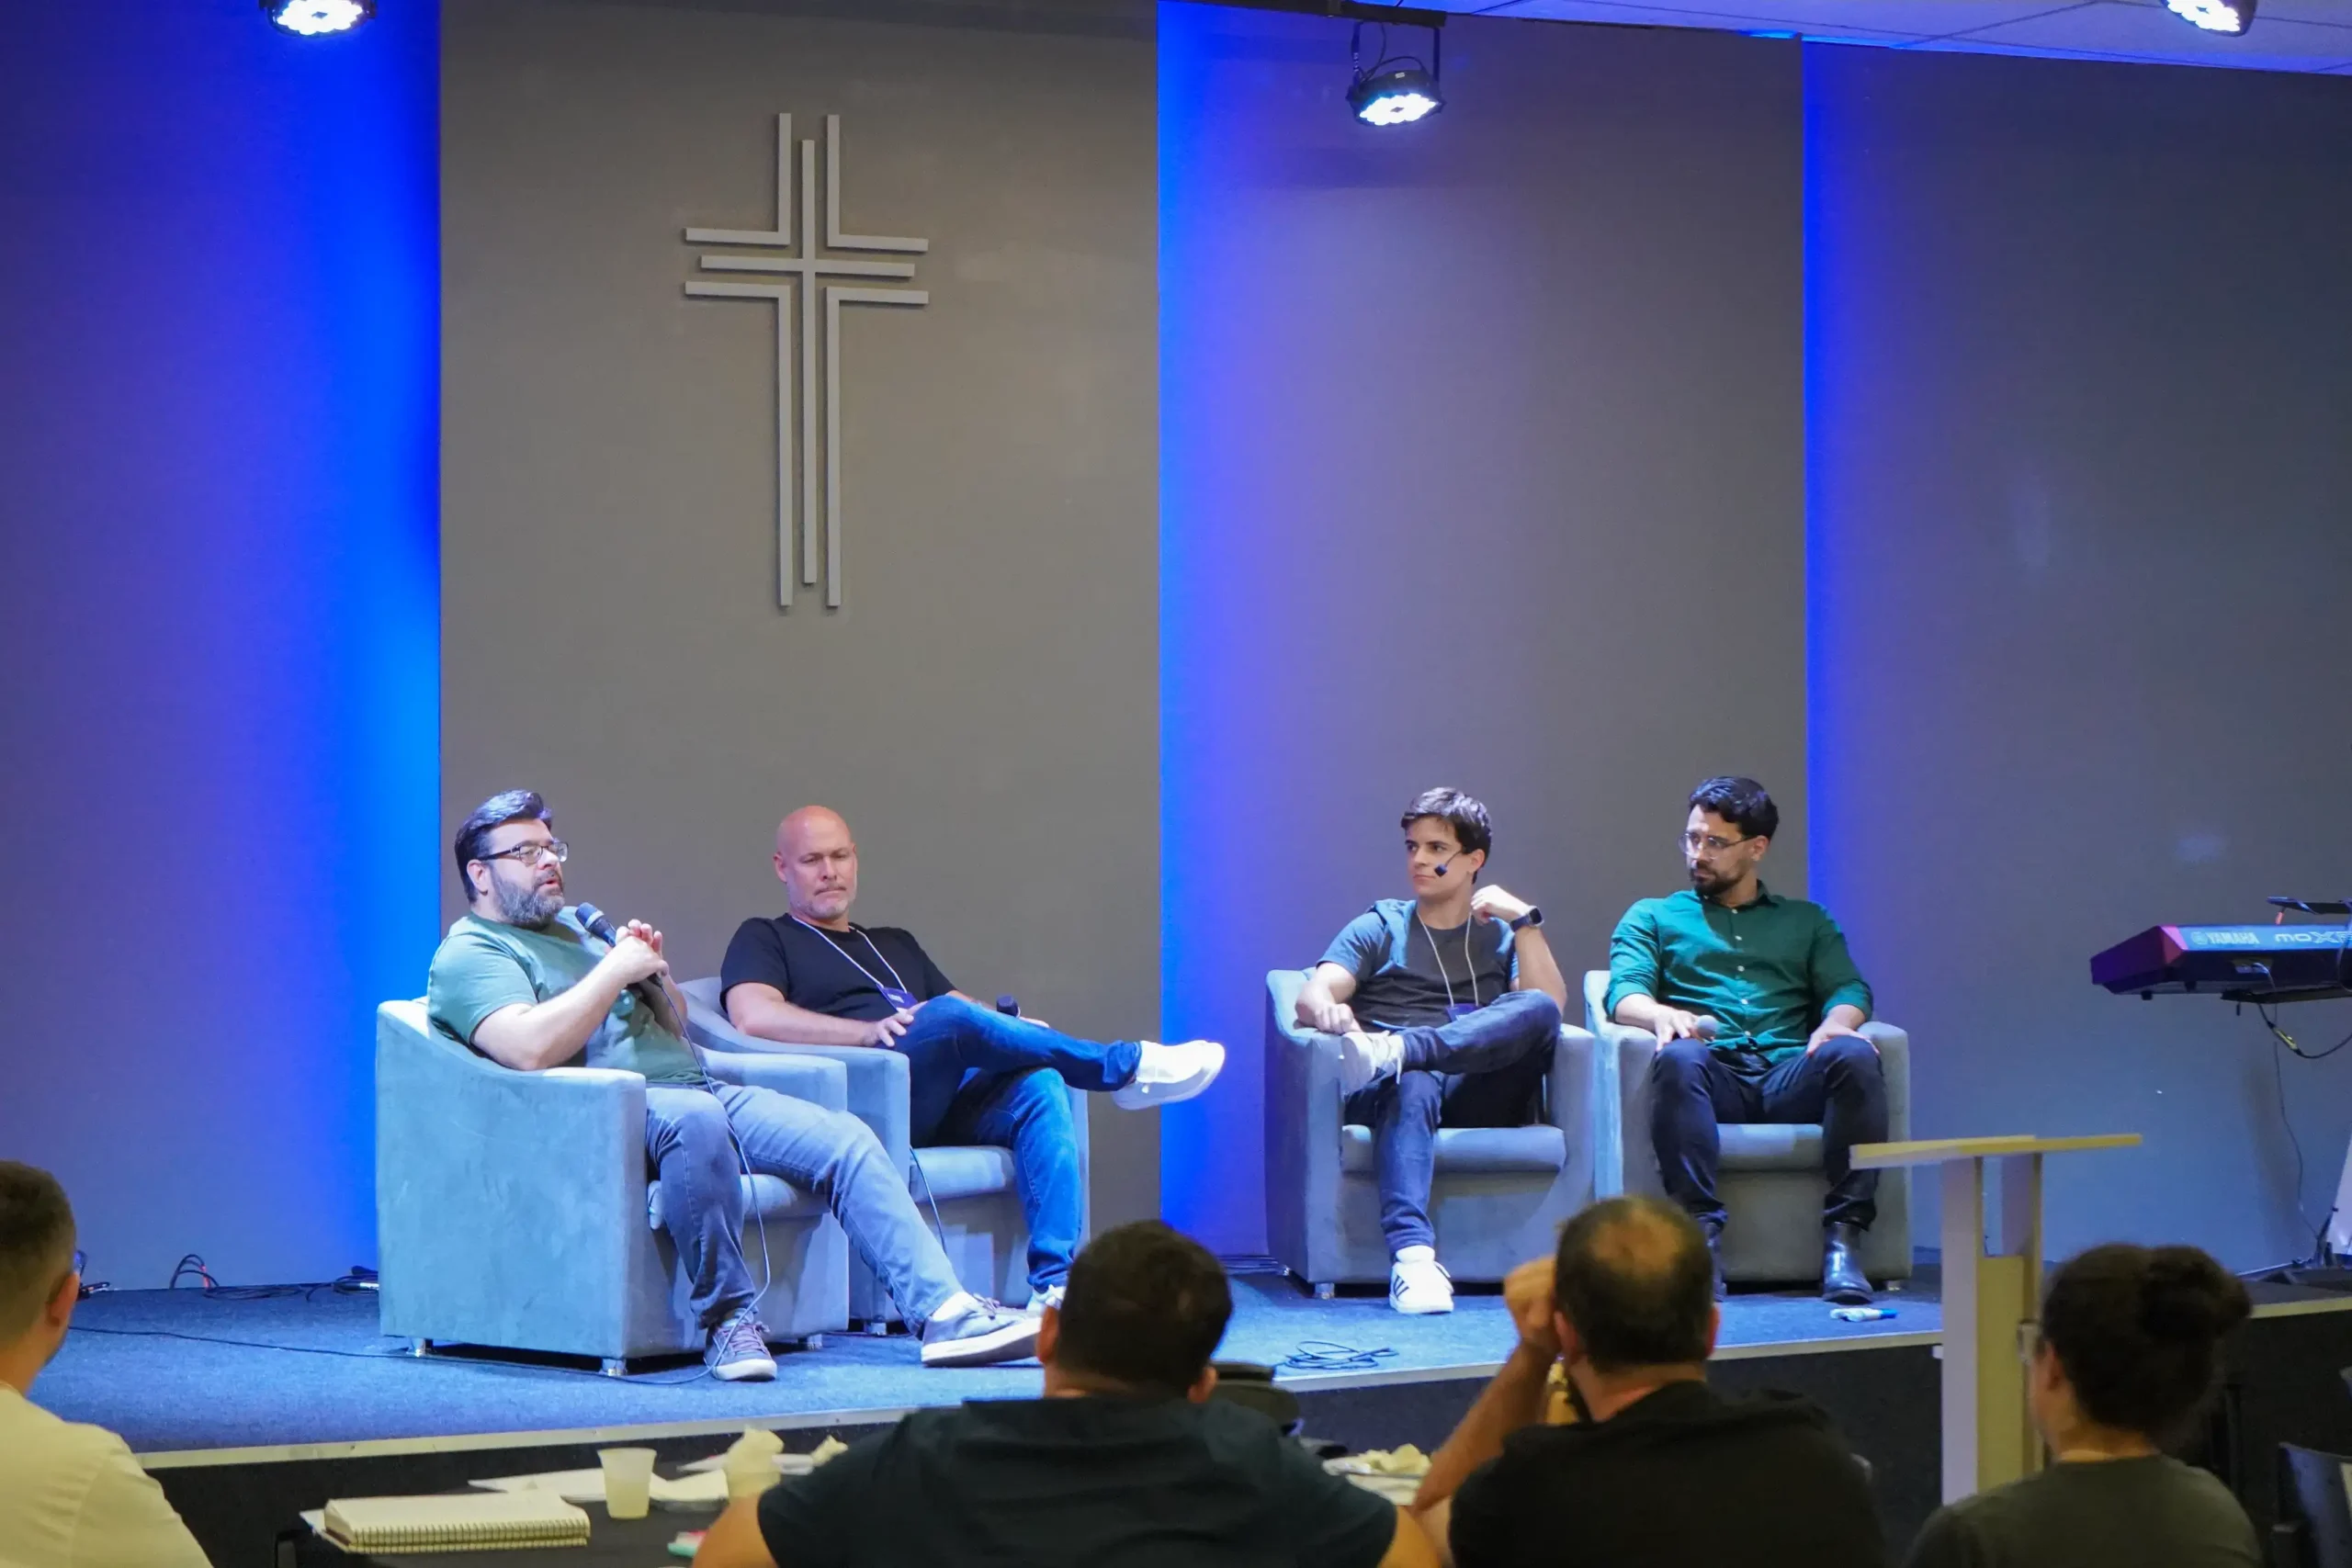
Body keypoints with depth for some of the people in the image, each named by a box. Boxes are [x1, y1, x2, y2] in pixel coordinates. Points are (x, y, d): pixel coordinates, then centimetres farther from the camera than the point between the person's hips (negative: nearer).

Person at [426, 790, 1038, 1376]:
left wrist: (654, 972, 8)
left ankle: (945, 1312, -19)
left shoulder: (575, 927, 28)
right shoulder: (471, 954, 2)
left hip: (699, 1091, 8)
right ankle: (729, 1319, -31)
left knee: (845, 1138, -11)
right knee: (694, 1119, -41)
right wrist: (616, 970, -10)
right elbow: (530, 1049, -18)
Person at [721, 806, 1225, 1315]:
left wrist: (1015, 1031, 2)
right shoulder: (764, 940, 17)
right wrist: (871, 1031, -15)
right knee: (948, 1015, -33)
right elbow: (753, 1016, -4)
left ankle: (1053, 1287, -39)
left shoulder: (895, 945, 37)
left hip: (942, 1103, 6)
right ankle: (1127, 1066, -20)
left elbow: (972, 1015, 28)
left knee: (1039, 1085, -26)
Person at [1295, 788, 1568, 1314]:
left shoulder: (1502, 933, 26)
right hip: (1400, 1090, -1)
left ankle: (1395, 1050, -47)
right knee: (1411, 1087, -40)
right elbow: (1311, 994, 4)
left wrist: (1525, 920, 0)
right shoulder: (1380, 927, 23)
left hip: (1481, 1098, 1)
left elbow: (1550, 1004, 7)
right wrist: (1328, 1010, -20)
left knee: (1537, 1010, -28)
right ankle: (1412, 1253, -60)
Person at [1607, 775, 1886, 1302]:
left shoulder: (1806, 921, 29)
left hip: (1789, 1075, 1)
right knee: (1679, 1058, -38)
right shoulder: (1653, 917, 26)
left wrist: (1837, 1021, -13)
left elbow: (1849, 988, 13)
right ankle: (1701, 1231, -43)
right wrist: (1662, 1015, -18)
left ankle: (1843, 1234, -34)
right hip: (1715, 1074, -1)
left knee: (1853, 1055, -33)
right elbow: (1624, 991, 8)